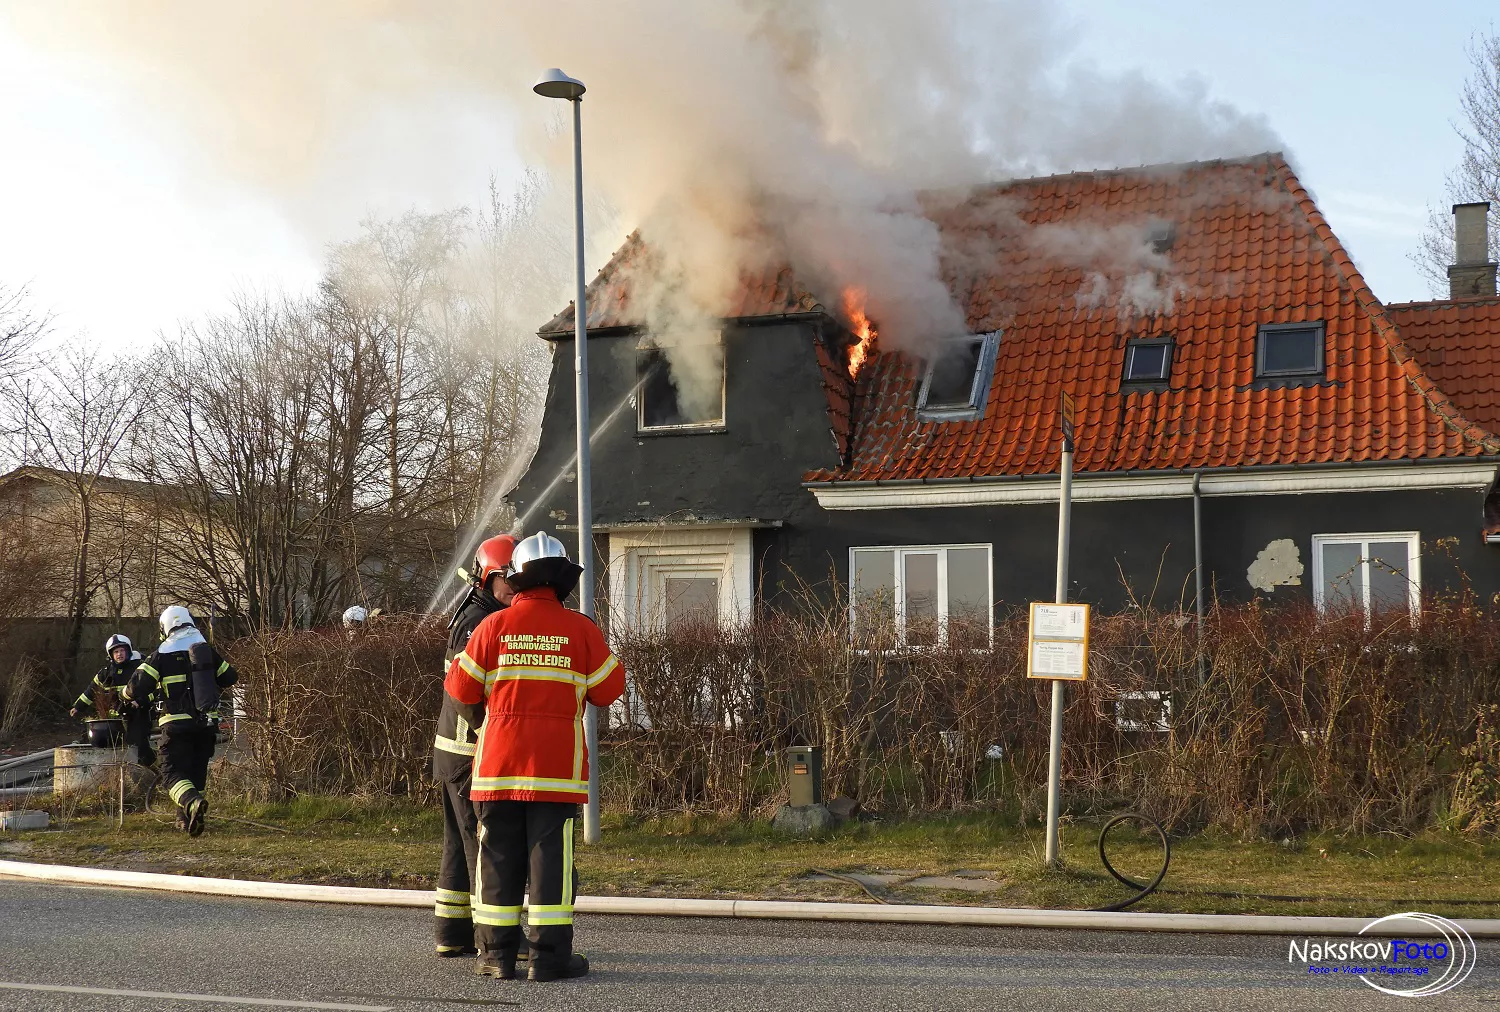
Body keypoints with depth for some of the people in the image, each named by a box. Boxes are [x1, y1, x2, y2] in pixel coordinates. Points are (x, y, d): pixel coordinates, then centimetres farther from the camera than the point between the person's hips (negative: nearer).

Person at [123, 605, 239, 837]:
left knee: (173, 773, -3)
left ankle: (193, 802, -31)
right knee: (197, 772, 17)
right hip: (207, 723, 4)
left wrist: (127, 693, 13)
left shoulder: (161, 655, -6)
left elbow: (136, 688, -10)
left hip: (177, 724, -4)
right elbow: (231, 677, 16)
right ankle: (185, 819, 22)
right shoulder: (207, 651, 5)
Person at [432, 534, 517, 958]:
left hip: (454, 752, 10)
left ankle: (453, 935, 19)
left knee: (462, 844, 13)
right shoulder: (479, 622, -16)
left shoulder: (473, 617, 16)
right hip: (473, 753, -10)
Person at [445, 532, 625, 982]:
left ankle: (497, 953, 11)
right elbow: (608, 690, 2)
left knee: (498, 855, 8)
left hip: (499, 761, 1)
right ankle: (549, 954, 1)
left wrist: (458, 664, 24)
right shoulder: (580, 629, -3)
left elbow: (463, 690, 3)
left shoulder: (494, 626, -1)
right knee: (550, 853, 2)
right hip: (557, 763, -1)